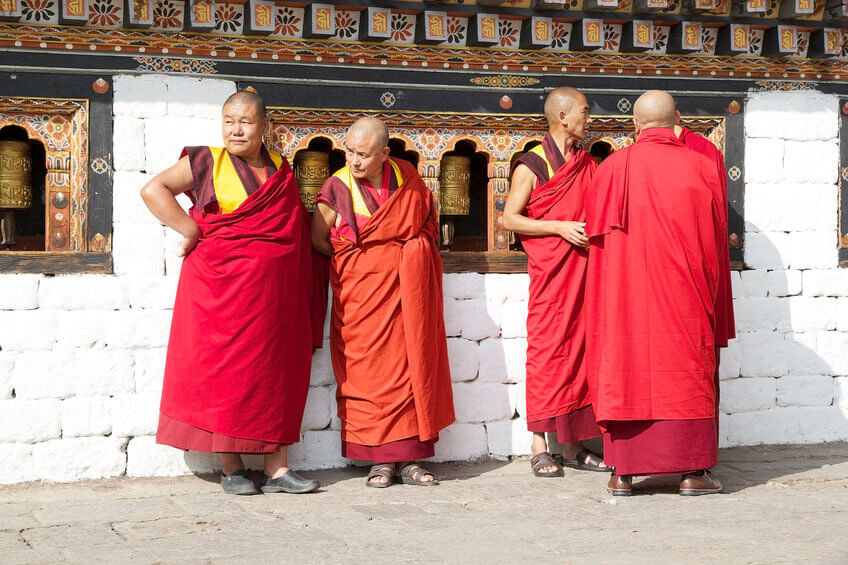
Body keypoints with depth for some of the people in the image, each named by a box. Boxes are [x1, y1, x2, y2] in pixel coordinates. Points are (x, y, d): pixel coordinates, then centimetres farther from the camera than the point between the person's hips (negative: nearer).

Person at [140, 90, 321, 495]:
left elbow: (296, 232, 19)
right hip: (221, 285, -4)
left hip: (273, 290, 4)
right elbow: (153, 189, -5)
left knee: (276, 371, 3)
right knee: (224, 369, -2)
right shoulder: (207, 163, 1)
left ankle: (277, 468, 6)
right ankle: (231, 468, 6)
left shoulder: (281, 170, 12)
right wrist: (191, 231, -12)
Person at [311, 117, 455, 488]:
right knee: (371, 371, -5)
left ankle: (409, 460, 6)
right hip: (363, 290, -3)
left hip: (409, 287, 3)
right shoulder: (338, 188, -4)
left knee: (412, 366, 0)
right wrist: (357, 262, 3)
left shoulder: (407, 177, 3)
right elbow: (318, 240, 4)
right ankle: (380, 460, 3)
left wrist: (409, 256, 4)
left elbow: (428, 223, 17)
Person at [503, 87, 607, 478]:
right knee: (546, 352, -5)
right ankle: (539, 448, 1)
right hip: (549, 270, -6)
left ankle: (574, 446, 11)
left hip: (583, 268, 6)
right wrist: (560, 227, -14)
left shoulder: (588, 165, 15)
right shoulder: (532, 165, -3)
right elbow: (510, 218, -7)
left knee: (580, 349, 5)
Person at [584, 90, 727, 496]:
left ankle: (622, 472, 6)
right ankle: (692, 471, 6)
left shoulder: (614, 166, -3)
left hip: (624, 292, 1)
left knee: (625, 369, 6)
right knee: (684, 370, 6)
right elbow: (717, 236, 6)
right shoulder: (701, 168, -3)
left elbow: (593, 231, 6)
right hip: (682, 293, 0)